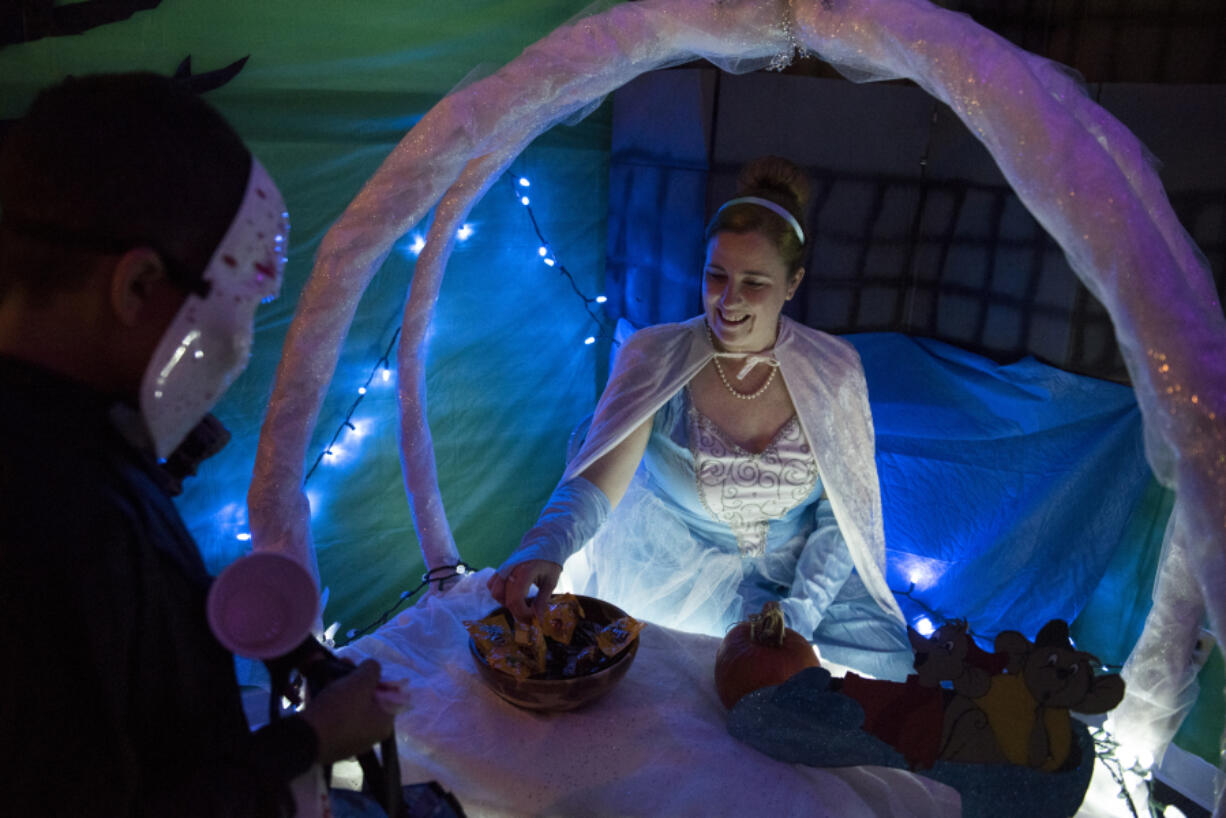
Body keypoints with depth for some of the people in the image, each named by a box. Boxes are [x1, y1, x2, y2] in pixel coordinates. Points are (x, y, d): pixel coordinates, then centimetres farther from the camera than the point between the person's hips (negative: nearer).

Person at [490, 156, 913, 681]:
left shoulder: (833, 371, -9)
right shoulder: (655, 359, -14)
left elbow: (845, 511, -4)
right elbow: (595, 482, -24)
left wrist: (802, 610, -16)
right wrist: (545, 547, -45)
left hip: (799, 573, 2)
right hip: (675, 575, -2)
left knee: (885, 657, -14)